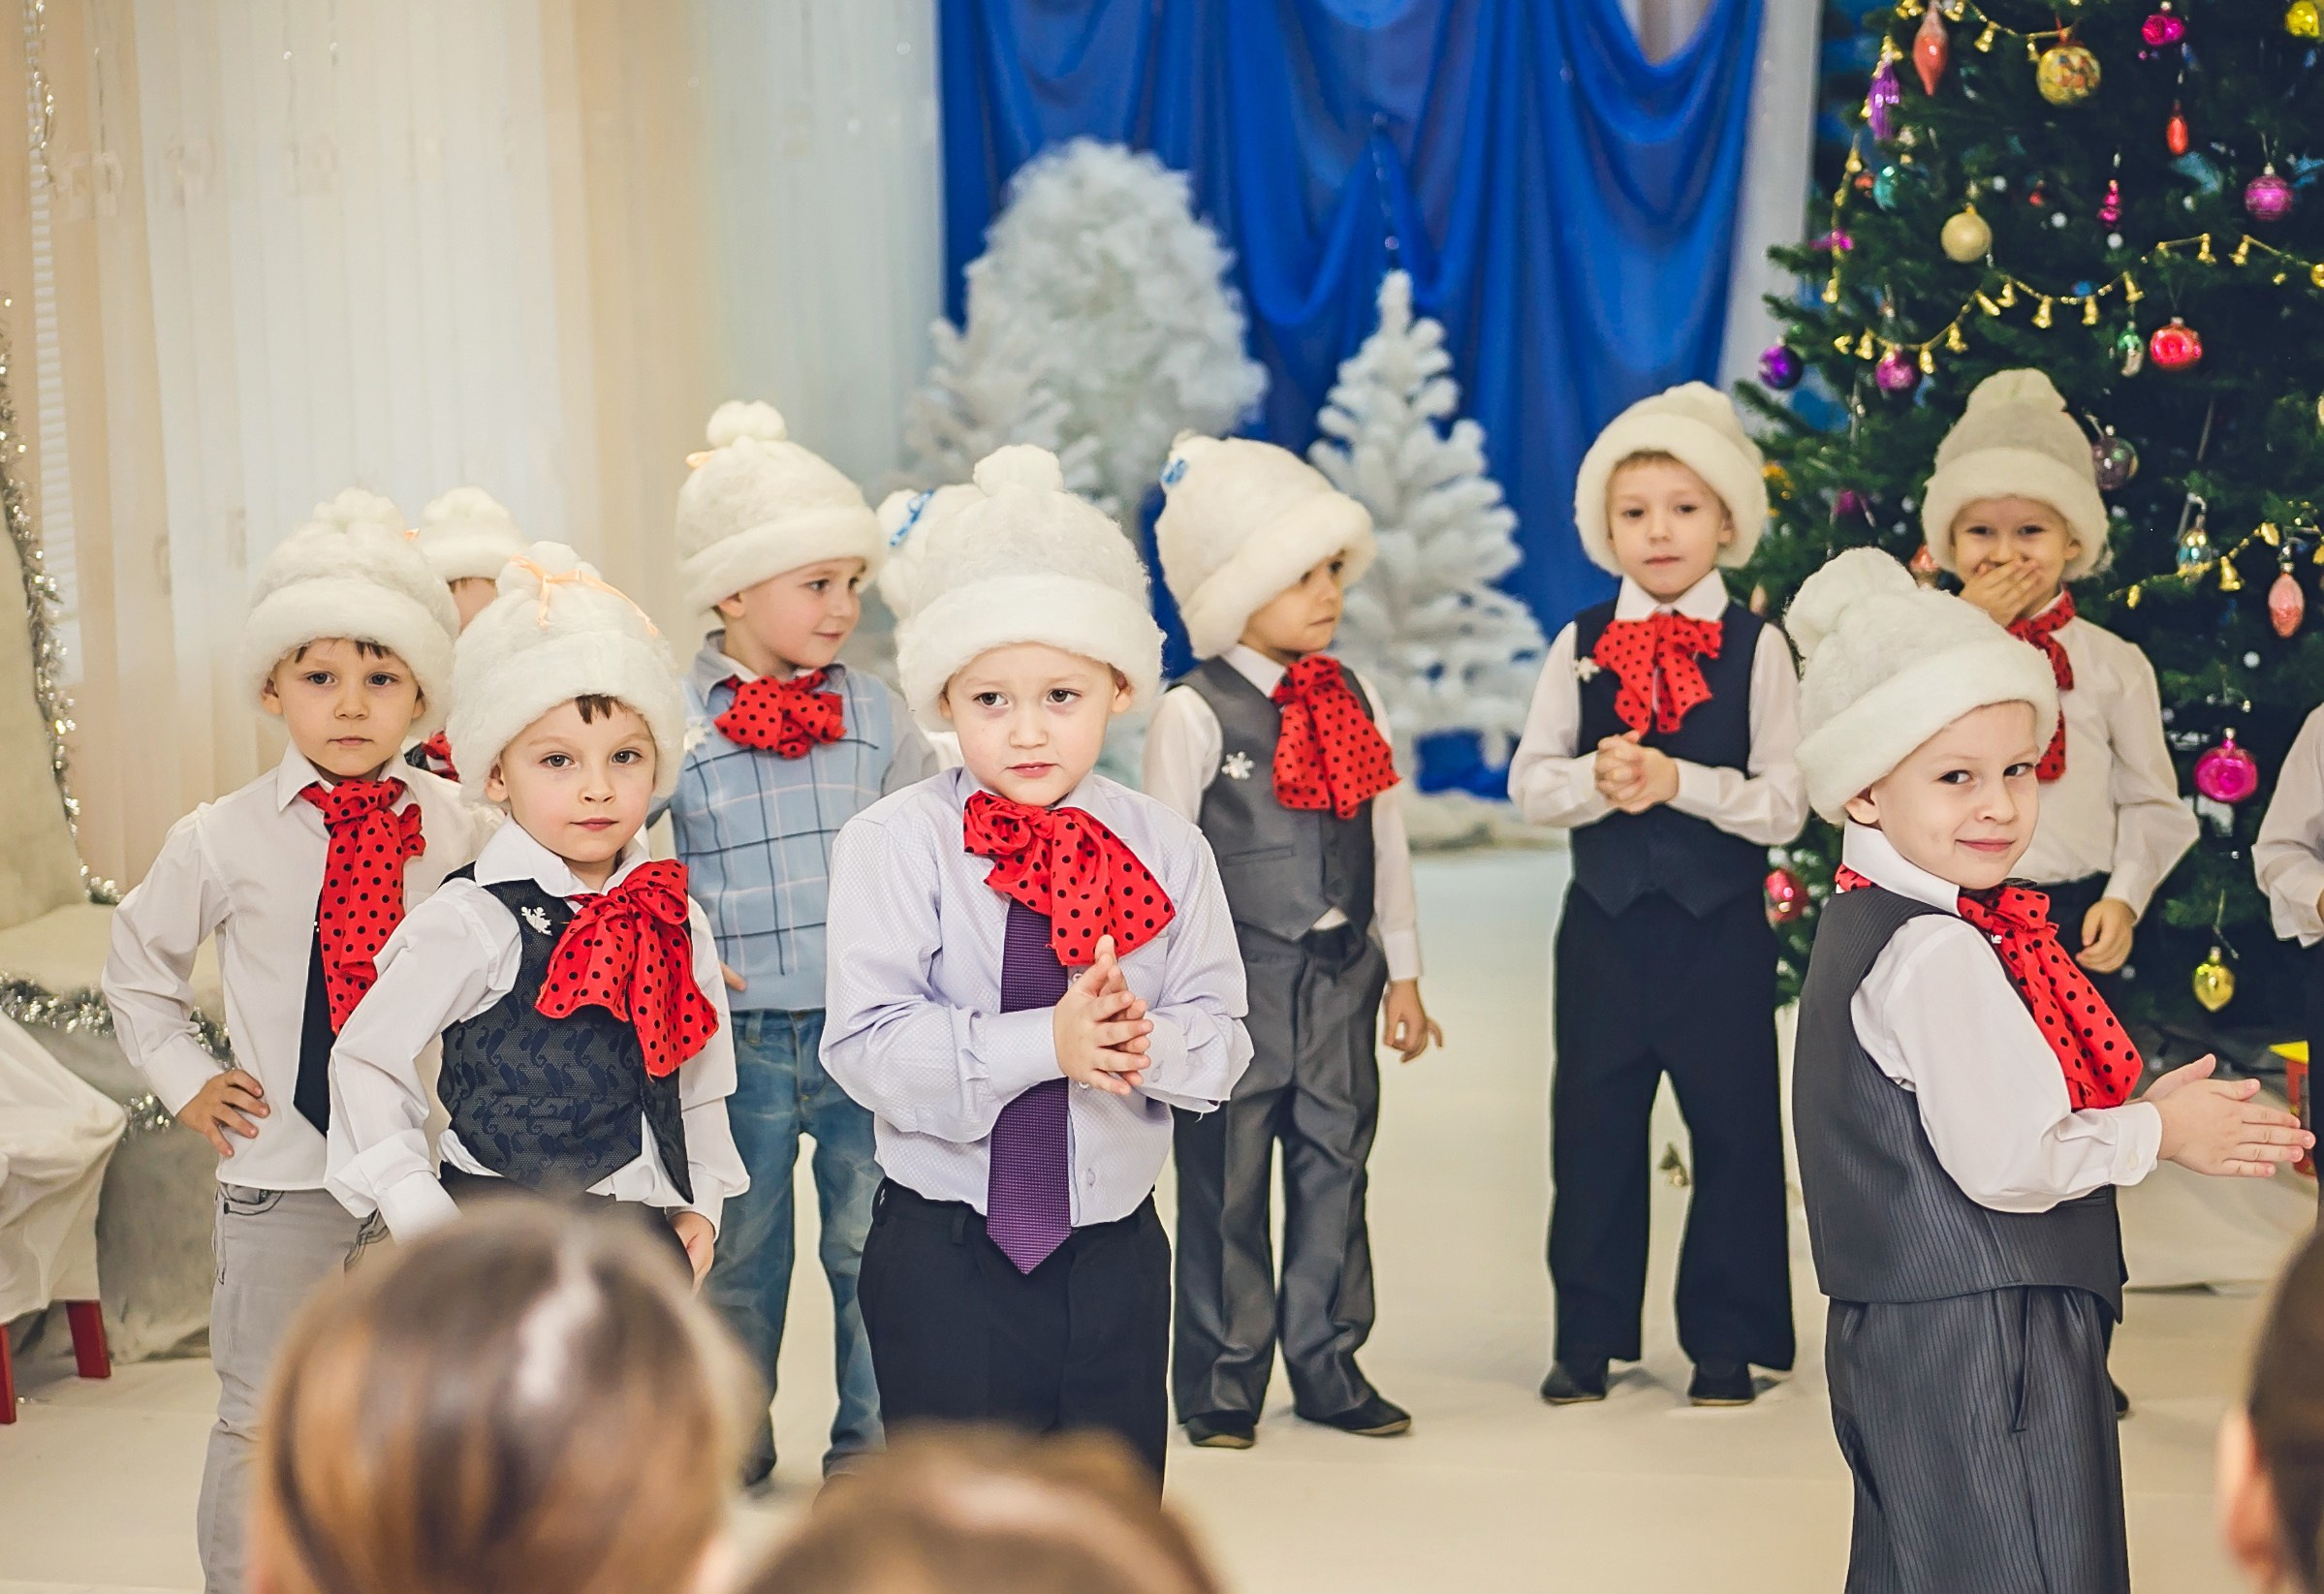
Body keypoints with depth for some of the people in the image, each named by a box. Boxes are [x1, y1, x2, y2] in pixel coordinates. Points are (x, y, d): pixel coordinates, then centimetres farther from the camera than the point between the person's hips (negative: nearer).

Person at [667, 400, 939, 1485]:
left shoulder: (874, 713, 5)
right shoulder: (673, 719, -4)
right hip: (739, 1032, -1)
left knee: (872, 1239, 5)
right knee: (740, 1250, 12)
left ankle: (872, 1433, 19)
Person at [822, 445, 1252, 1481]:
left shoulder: (1167, 851, 2)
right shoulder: (895, 844, -9)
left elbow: (1221, 1038, -2)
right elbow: (868, 1044, -17)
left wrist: (1145, 1040, -24)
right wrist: (1046, 1043, -27)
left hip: (1115, 1254, 3)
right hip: (944, 1264, -3)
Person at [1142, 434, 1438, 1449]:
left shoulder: (1356, 702, 7)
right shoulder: (1194, 714, -9)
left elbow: (1387, 840, 12)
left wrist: (1402, 972, 12)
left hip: (1341, 976, 5)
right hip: (1238, 979, -5)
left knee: (1335, 1167, 11)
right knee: (1226, 1183, 3)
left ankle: (1328, 1365, 22)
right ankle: (1220, 1381, 14)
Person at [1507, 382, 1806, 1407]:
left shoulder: (1756, 649, -3)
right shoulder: (1582, 646, 4)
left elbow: (1785, 804, -8)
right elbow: (1529, 782, 1)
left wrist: (1678, 781, -21)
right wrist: (1598, 780, -18)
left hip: (1721, 926, -2)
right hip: (1606, 921, 2)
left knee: (1734, 1129, 4)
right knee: (1592, 1127, 8)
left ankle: (1727, 1340, 17)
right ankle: (1589, 1337, 20)